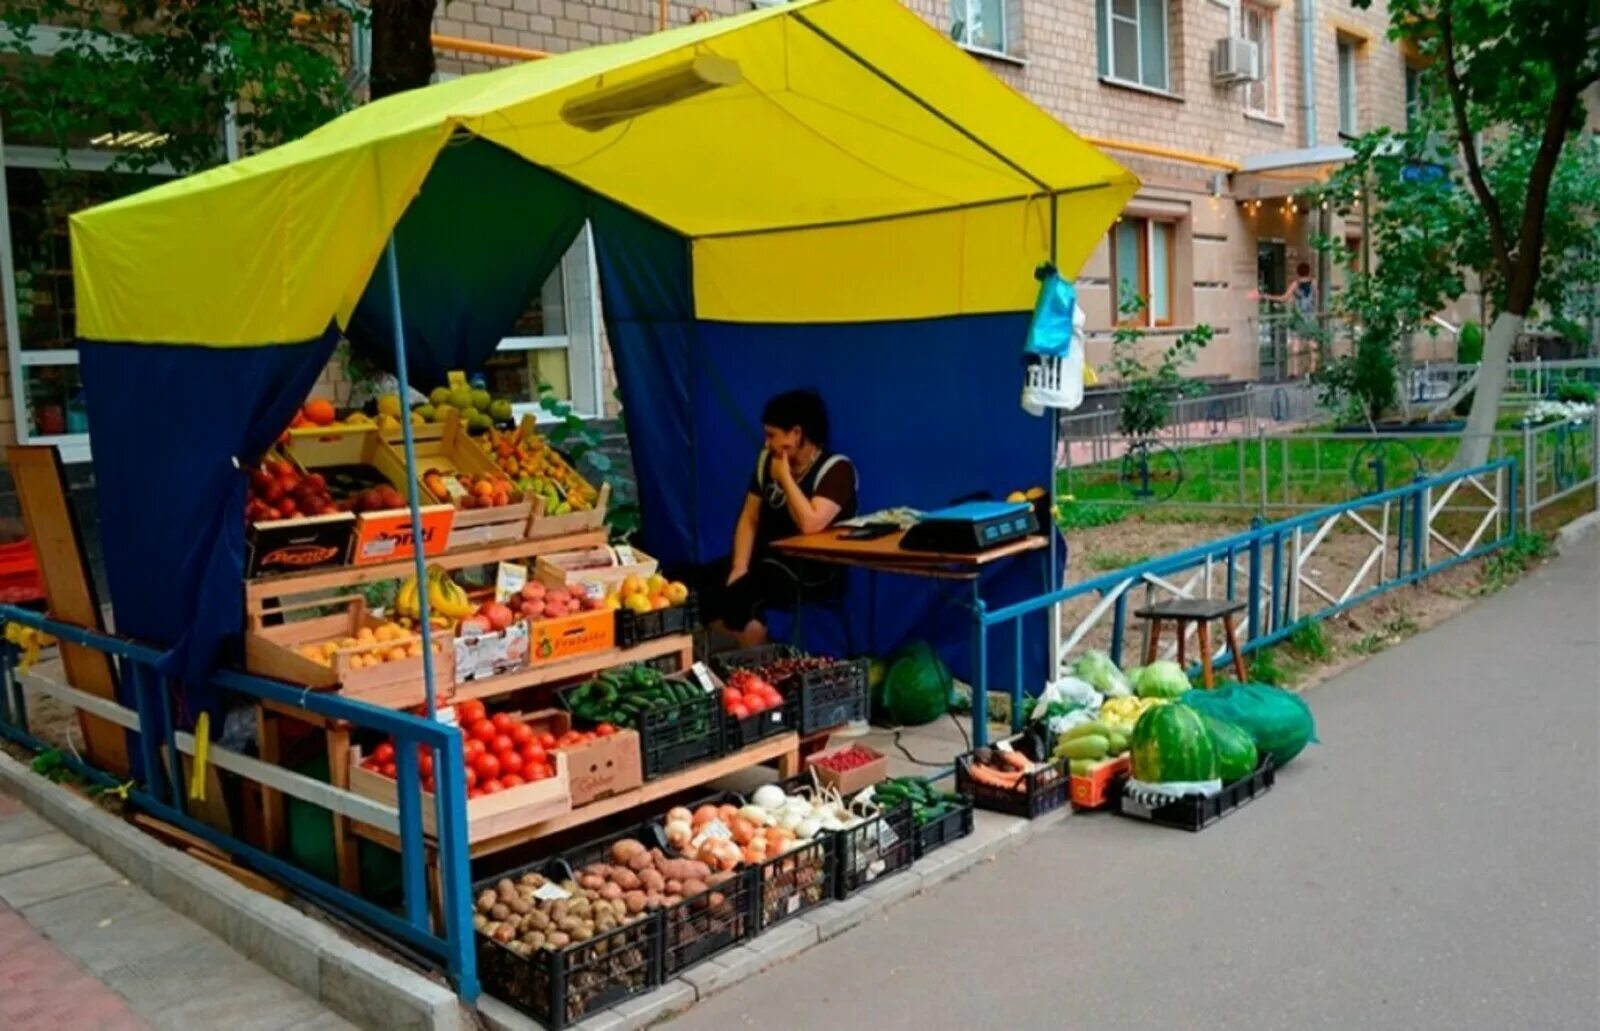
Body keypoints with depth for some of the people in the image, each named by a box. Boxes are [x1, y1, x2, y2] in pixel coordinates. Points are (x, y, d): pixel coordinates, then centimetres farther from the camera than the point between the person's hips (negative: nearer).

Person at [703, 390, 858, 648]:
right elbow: (749, 519, 6)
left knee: (741, 594, -32)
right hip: (766, 557, 7)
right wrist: (739, 569, -8)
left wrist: (785, 477, -18)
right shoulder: (768, 460, 7)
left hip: (813, 568, -7)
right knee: (702, 586, -17)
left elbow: (810, 524, -27)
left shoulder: (836, 469, -13)